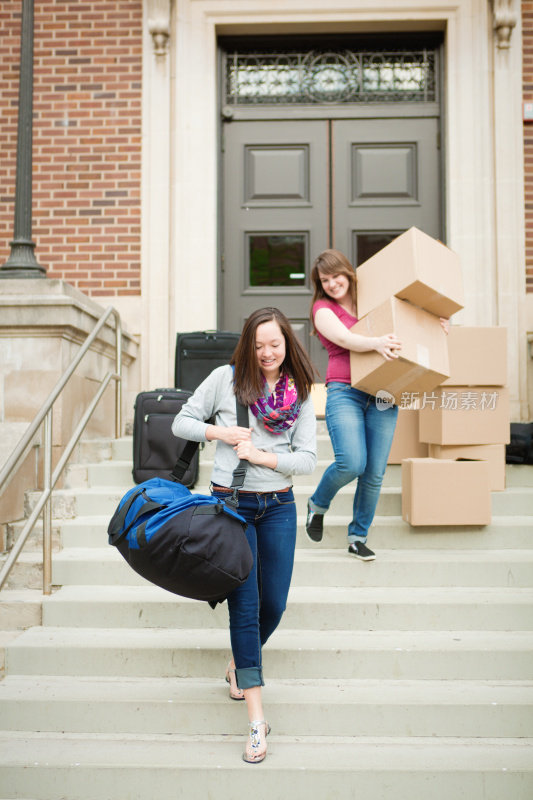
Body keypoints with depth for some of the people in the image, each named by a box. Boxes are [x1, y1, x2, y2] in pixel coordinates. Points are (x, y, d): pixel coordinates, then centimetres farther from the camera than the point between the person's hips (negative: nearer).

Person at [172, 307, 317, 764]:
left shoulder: (300, 393, 3)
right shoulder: (226, 378, -2)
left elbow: (307, 459, -1)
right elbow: (181, 423, 4)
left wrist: (260, 455, -14)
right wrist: (221, 432, -12)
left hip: (278, 506, 3)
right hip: (230, 503, -2)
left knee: (273, 604, 7)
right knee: (244, 604, -3)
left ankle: (239, 664, 39)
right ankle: (256, 718, 4)